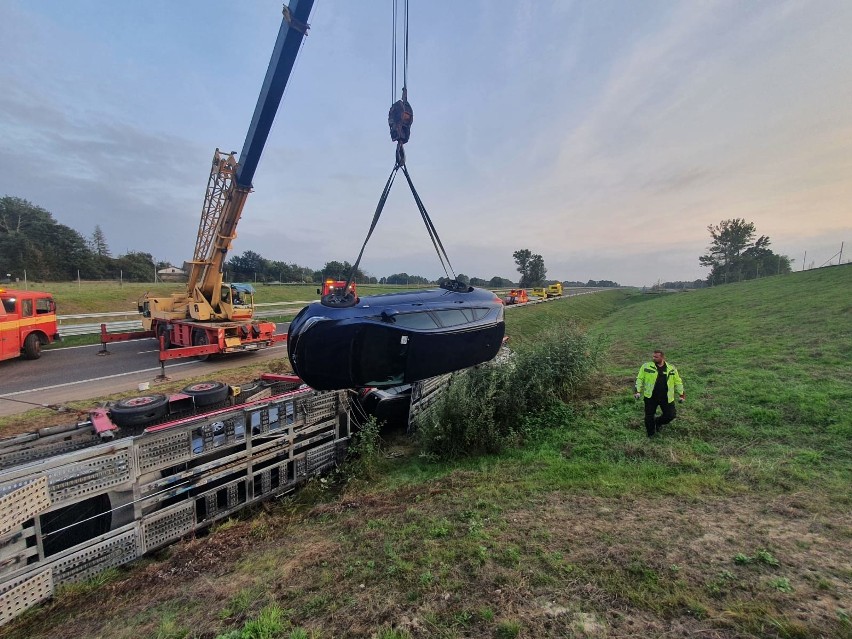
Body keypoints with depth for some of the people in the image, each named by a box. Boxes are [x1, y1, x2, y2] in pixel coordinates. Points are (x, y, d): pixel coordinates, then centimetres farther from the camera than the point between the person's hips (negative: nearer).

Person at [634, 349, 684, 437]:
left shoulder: (671, 369, 4)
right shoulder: (646, 366, -2)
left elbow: (678, 382, 13)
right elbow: (640, 379, -1)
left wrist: (681, 394, 11)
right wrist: (638, 391, -9)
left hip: (666, 398, 2)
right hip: (651, 397, -2)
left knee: (671, 415, 4)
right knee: (649, 415, 4)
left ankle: (658, 422, 34)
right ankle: (651, 434, 26)